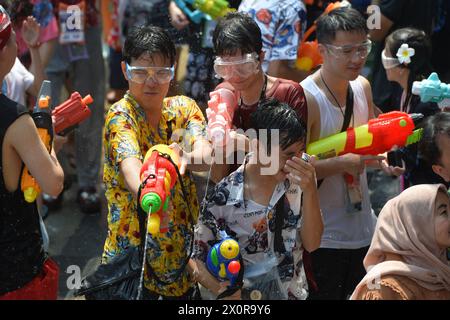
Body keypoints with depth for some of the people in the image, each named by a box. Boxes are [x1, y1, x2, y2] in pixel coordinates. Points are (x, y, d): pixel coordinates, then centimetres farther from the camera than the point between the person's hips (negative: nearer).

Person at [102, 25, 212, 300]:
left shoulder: (184, 107, 2)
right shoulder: (121, 116, -13)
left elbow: (205, 152, -18)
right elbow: (130, 164, -34)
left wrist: (191, 157, -42)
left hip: (184, 245, 5)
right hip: (135, 246, -5)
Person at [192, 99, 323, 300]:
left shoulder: (296, 182, -12)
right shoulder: (223, 196, -21)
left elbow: (311, 244, -13)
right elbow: (198, 262, -12)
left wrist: (310, 191, -25)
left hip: (294, 292, 3)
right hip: (244, 294, -3)